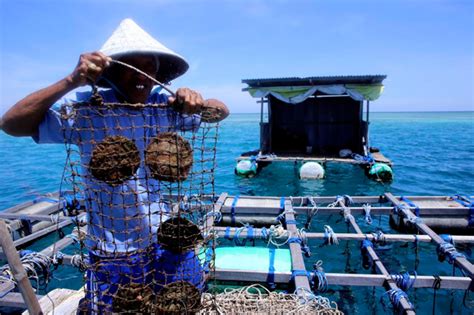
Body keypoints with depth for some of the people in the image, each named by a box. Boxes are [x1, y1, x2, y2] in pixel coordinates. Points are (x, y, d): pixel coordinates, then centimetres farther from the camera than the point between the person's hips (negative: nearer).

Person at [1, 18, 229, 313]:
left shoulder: (165, 104, -6)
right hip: (113, 252, -3)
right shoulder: (87, 108, -15)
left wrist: (198, 102, -23)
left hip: (170, 241, 4)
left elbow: (222, 112, 0)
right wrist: (71, 81, -30)